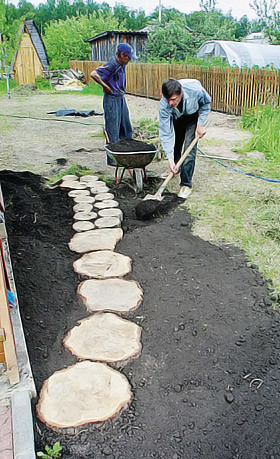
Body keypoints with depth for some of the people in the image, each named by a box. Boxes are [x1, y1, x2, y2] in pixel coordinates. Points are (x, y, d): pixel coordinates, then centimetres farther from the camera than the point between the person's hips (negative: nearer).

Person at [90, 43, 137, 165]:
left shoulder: (122, 65, 9)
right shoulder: (112, 65, -17)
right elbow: (93, 74, -26)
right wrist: (106, 87, -17)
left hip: (121, 99, 9)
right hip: (111, 99, -9)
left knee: (127, 129, 12)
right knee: (113, 131, -4)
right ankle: (112, 159, 5)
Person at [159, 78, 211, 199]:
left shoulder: (195, 89, -39)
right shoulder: (163, 105, -36)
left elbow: (206, 103, -14)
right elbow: (166, 132, -32)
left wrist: (200, 124, -17)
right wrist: (170, 158, -36)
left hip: (193, 116, -2)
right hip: (176, 118, 2)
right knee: (175, 145, 6)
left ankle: (186, 184, -8)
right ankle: (175, 169, 38)